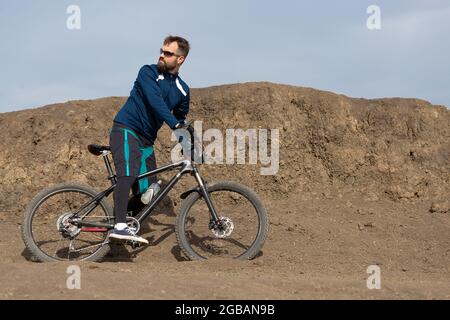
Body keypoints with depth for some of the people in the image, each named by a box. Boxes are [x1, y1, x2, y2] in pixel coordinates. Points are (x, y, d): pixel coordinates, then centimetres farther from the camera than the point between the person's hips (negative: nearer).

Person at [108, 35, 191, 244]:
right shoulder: (148, 73, -6)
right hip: (126, 130, -7)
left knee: (147, 191, 0)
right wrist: (175, 124, -36)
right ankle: (120, 227, -39)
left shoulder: (182, 90, 11)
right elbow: (155, 101, -23)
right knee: (128, 173, -29)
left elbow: (181, 119, 24)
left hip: (146, 140, 7)